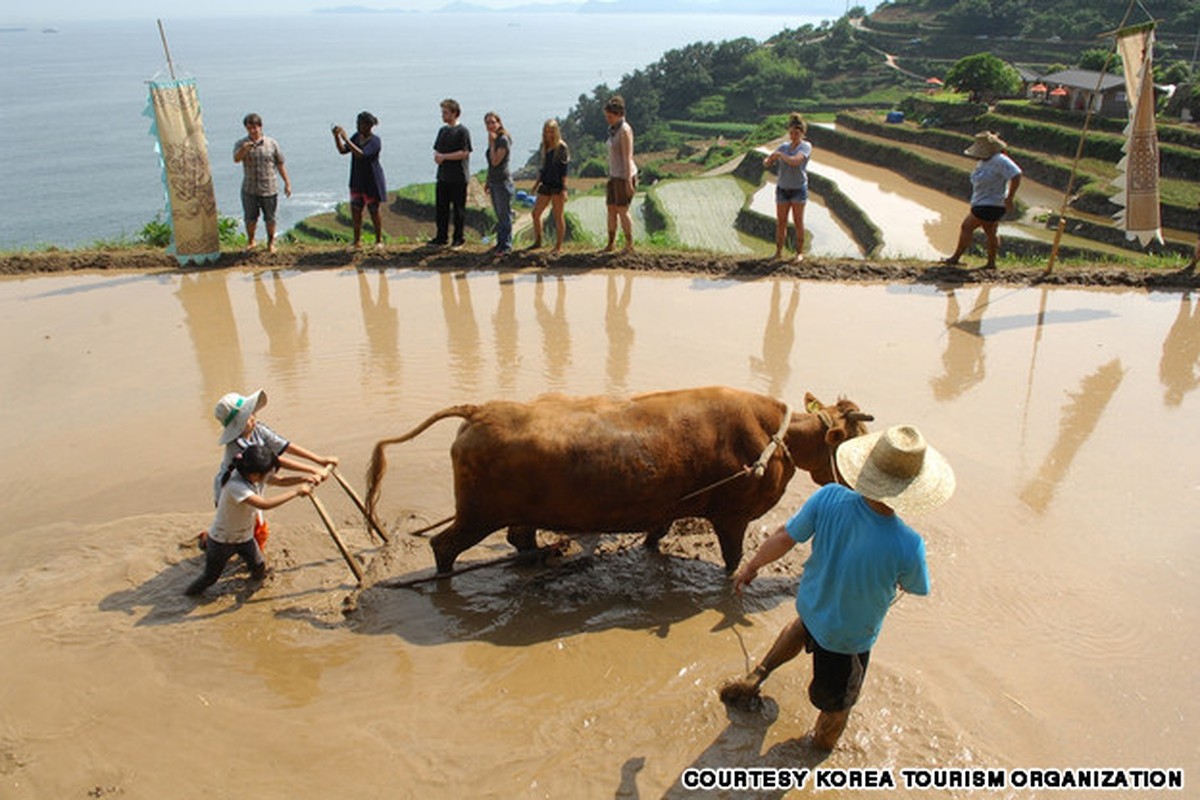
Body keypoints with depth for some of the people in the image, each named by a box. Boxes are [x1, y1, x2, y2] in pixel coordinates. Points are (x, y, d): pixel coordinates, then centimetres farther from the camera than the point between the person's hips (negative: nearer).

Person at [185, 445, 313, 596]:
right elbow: (264, 504, -48)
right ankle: (187, 598, 37)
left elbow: (281, 481, -8)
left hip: (245, 536, 6)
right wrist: (296, 492, -46)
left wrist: (304, 478, -26)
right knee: (210, 578, 11)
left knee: (260, 568, 13)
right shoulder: (235, 485, -41)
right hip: (222, 540, -6)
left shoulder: (258, 475, -18)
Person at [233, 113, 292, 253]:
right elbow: (236, 159, -18)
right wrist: (244, 149, -38)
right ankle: (250, 241, 30)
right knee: (250, 219, 9)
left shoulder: (272, 143, 1)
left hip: (269, 189, -1)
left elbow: (280, 164, 5)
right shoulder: (241, 144, 0)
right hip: (249, 190, 1)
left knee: (270, 219, 8)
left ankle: (271, 243, 27)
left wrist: (287, 183, 3)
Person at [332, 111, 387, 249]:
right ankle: (357, 241, 15)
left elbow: (361, 155, -32)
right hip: (357, 181, 7)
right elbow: (342, 150, 7)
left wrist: (346, 138, -31)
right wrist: (336, 136, -9)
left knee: (374, 211, 3)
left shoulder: (374, 141, -17)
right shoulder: (357, 136, 5)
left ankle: (379, 240, 17)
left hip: (372, 181, -7)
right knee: (355, 210, 6)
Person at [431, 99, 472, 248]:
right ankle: (441, 237, 16)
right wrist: (437, 156, -4)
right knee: (442, 208, 8)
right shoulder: (443, 130, 14)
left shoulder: (462, 131, -9)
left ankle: (458, 238, 11)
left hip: (458, 178, -7)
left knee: (458, 209, 2)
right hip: (443, 176, 7)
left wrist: (444, 156, -15)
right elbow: (437, 149, 20)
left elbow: (464, 153, -17)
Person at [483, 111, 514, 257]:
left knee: (505, 216, -3)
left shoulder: (503, 139, -14)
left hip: (503, 182, -9)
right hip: (494, 182, 9)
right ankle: (500, 244, 21)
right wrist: (488, 182, 21)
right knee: (499, 216, 14)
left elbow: (495, 161, -22)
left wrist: (492, 143, -16)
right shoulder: (493, 140, 13)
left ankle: (506, 246, 3)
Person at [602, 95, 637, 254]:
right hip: (615, 175, 9)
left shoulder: (624, 130, -15)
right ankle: (610, 244, 15)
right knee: (611, 210, 9)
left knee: (622, 211, -4)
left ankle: (629, 245, 6)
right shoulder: (614, 130, 12)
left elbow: (627, 157, -20)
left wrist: (628, 181, -23)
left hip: (625, 175, -9)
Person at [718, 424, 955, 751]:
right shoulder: (907, 545, -35)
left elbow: (784, 537, -13)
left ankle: (755, 677, 47)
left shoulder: (829, 498, -28)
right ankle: (821, 749, 51)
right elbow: (915, 587, -12)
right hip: (848, 637, -3)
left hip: (811, 604, 4)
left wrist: (751, 565, 5)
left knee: (804, 627, 41)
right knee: (837, 708, 26)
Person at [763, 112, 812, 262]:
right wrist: (769, 160, -18)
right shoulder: (784, 147, 8)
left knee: (798, 222, -2)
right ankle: (778, 252, 8)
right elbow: (767, 164, 4)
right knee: (780, 222, 2)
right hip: (782, 189, 4)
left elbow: (795, 161, -25)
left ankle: (800, 252, 4)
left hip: (798, 189, -4)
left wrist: (780, 155, -20)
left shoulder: (806, 146, -6)